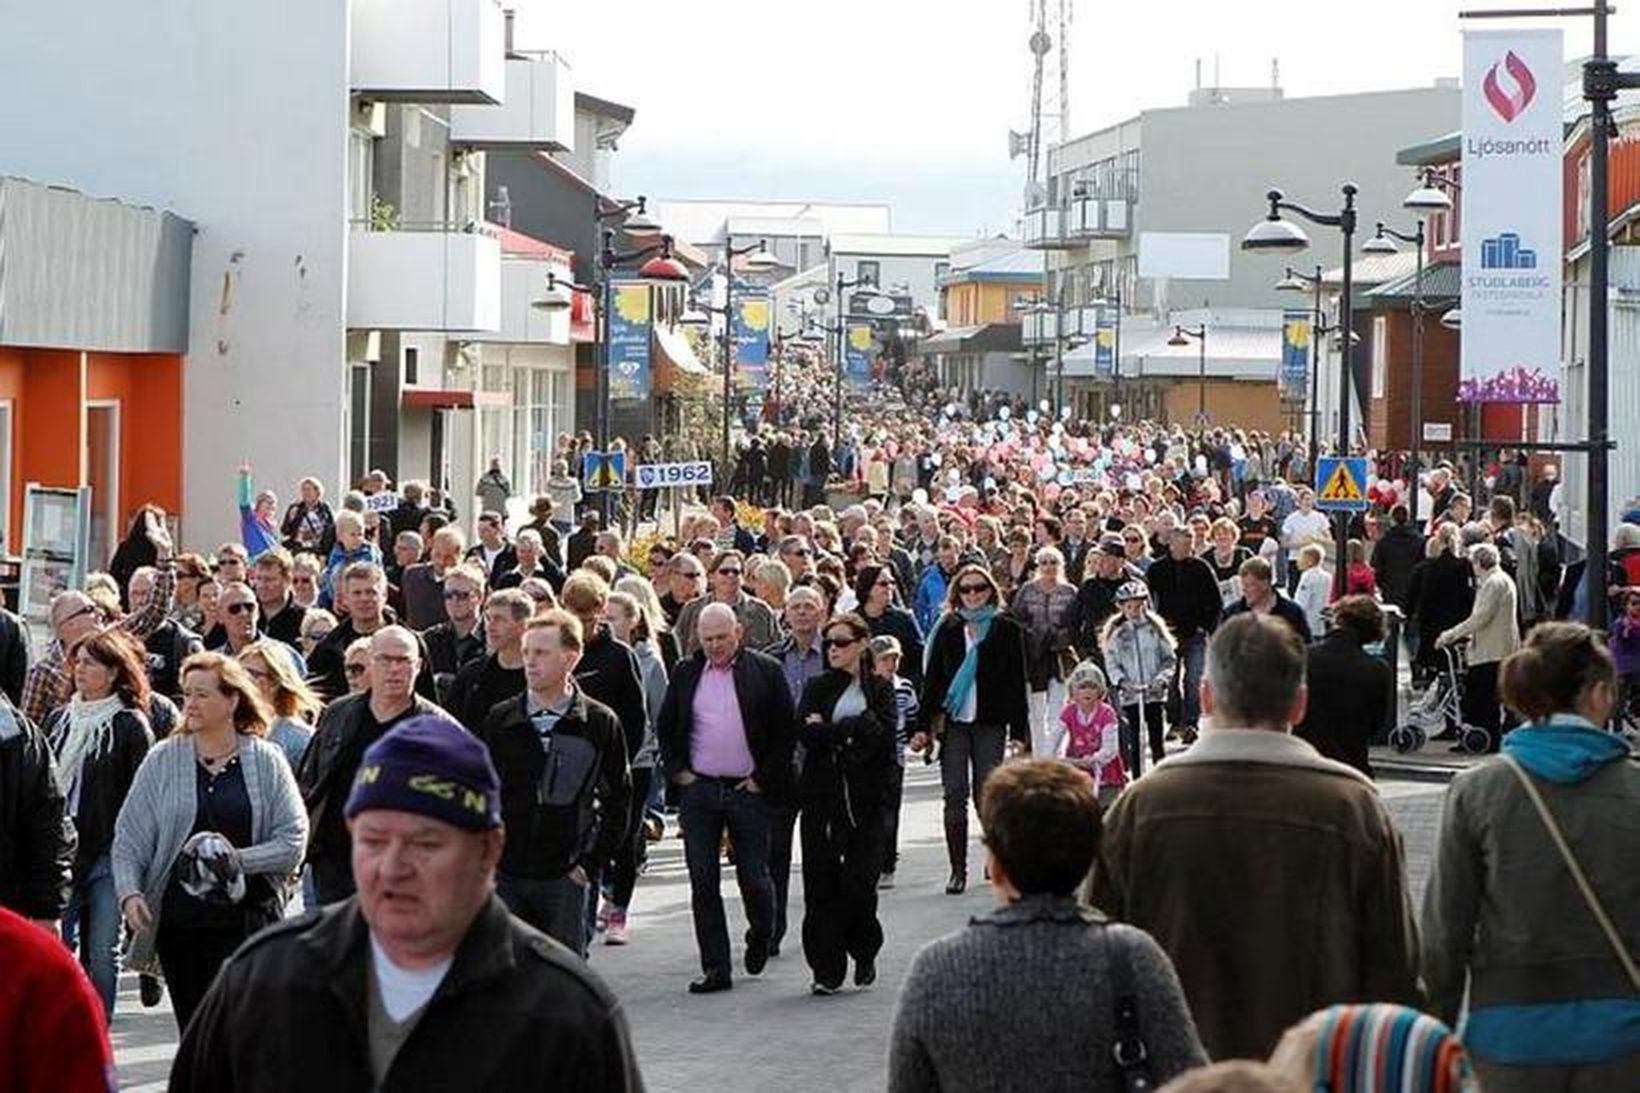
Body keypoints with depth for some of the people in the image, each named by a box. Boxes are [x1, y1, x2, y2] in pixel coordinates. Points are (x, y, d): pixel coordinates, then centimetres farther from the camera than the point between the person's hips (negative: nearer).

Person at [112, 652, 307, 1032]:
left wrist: (237, 860, -15)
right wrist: (129, 891, -11)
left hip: (246, 919, -2)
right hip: (178, 920, 3)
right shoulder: (164, 759, 5)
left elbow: (293, 841, -3)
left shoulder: (266, 761, 0)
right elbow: (129, 837, 4)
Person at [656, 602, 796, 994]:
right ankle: (715, 968, 4)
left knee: (754, 876, 3)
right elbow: (665, 727, 15)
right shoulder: (685, 673, 8)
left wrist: (764, 778, -6)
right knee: (702, 882, -1)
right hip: (698, 789, 2)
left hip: (749, 789, -2)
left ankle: (760, 936, 33)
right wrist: (677, 771, 3)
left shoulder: (765, 671, -1)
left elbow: (785, 730, -1)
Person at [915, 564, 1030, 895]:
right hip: (953, 720, 2)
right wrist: (923, 725, 3)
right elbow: (932, 678, 9)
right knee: (955, 795, -1)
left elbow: (1016, 682, 3)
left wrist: (1019, 731, -2)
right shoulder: (948, 629, 9)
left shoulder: (1006, 629, 4)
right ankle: (958, 870, 2)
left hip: (990, 721, -2)